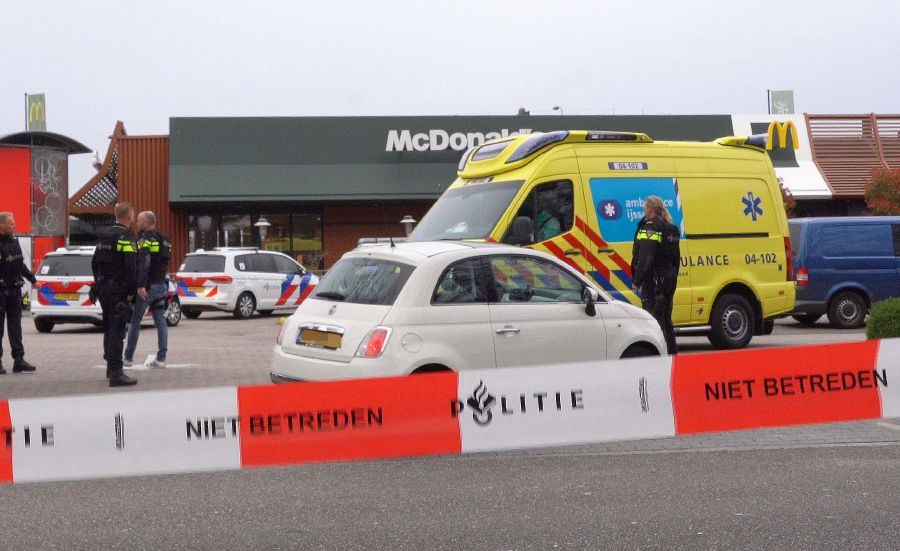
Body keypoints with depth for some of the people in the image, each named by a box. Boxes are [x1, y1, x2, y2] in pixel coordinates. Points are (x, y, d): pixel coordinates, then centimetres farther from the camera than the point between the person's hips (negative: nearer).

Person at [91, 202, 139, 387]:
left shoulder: (104, 235, 13)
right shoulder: (126, 236, -14)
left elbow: (94, 262, 19)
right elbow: (130, 267, -22)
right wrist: (131, 291, -15)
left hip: (103, 289, 9)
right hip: (118, 291, -9)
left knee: (109, 329, 19)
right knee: (117, 331, -9)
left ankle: (111, 367, 31)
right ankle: (116, 373, -12)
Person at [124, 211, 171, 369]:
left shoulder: (145, 239, -12)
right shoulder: (164, 240, 14)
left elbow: (144, 263, -23)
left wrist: (141, 285, -28)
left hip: (146, 287, -7)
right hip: (161, 285, 7)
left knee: (135, 321, 3)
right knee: (160, 320, 5)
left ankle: (128, 357, 8)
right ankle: (161, 358, 2)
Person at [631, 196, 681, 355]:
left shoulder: (649, 227, -13)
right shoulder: (671, 229, 16)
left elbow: (645, 257, -20)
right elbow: (676, 258, 21)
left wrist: (637, 280, -17)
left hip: (654, 280, -9)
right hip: (669, 279, 9)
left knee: (655, 319, -7)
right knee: (666, 319, 16)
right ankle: (671, 354, 21)